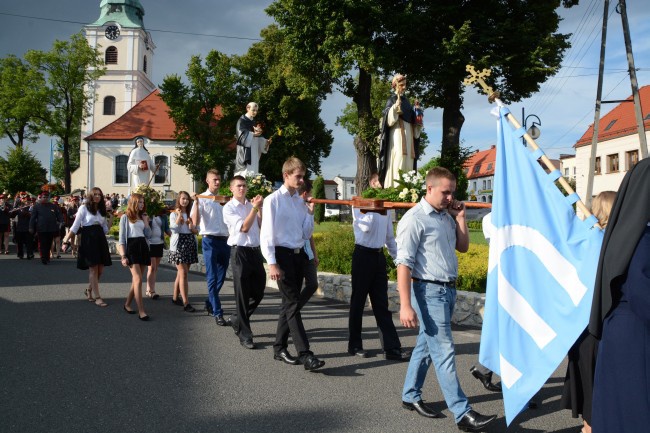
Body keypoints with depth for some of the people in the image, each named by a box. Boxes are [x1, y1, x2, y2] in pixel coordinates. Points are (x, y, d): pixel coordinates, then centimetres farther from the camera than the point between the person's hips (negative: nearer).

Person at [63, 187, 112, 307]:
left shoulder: (101, 210, 14)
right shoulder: (84, 208, -2)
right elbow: (75, 226, -4)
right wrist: (66, 240, -8)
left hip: (100, 239, 6)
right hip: (88, 239, -6)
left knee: (100, 269, 4)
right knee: (93, 269, -6)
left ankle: (89, 290, 26)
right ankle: (97, 297, -2)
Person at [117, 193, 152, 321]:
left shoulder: (142, 217, 19)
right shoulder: (125, 217, 2)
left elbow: (148, 235, 13)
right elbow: (122, 238, -3)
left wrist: (146, 221, 5)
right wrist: (123, 255, -12)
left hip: (143, 247, 6)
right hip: (132, 247, -6)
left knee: (136, 280, 9)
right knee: (138, 280, -14)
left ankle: (127, 304, 25)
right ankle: (141, 311, -16)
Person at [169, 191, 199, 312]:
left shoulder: (191, 214, 15)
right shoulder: (174, 214, 3)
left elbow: (196, 231, 11)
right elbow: (174, 229, -12)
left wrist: (192, 227, -9)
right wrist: (179, 216, -12)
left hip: (190, 244, 5)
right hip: (179, 244, -5)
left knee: (181, 273, 11)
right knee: (183, 273, -12)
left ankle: (175, 297, 24)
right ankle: (186, 303, -15)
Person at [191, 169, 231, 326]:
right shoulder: (202, 199, -1)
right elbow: (195, 222, -12)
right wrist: (196, 202, -22)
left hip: (224, 240, 5)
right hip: (210, 241, -5)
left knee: (221, 276, 13)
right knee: (212, 277, -5)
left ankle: (210, 303, 33)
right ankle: (217, 313, -3)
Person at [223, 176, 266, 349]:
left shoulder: (251, 205, 11)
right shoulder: (229, 208, -3)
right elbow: (243, 227, -13)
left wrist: (260, 207, -1)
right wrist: (255, 207, -13)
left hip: (255, 250, 5)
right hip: (240, 252, -5)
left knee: (258, 290, 12)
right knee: (242, 294, 2)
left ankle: (238, 319, 35)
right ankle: (244, 334, 12)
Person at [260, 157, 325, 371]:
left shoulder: (301, 201, 11)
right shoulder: (273, 200, -6)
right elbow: (266, 234, -9)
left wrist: (310, 213, 2)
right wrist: (272, 263, -15)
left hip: (299, 255, 7)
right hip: (283, 255, -6)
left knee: (289, 303, 12)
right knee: (293, 304, -9)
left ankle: (279, 348, 25)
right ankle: (305, 354, -10)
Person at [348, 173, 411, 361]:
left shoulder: (386, 207, 10)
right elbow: (366, 227, -19)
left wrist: (398, 257, 13)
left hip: (379, 256, 5)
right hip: (363, 255, -5)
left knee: (381, 303, 5)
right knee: (358, 301, 6)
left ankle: (392, 348, 5)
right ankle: (354, 345, 18)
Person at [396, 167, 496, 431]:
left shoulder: (447, 216, 11)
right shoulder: (415, 219, -14)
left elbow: (463, 247, 20)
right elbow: (403, 263, -18)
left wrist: (460, 218, 6)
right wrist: (406, 305, -22)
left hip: (448, 289, 8)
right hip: (430, 291, -8)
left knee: (427, 345, 16)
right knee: (444, 351, -6)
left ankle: (410, 396, 30)